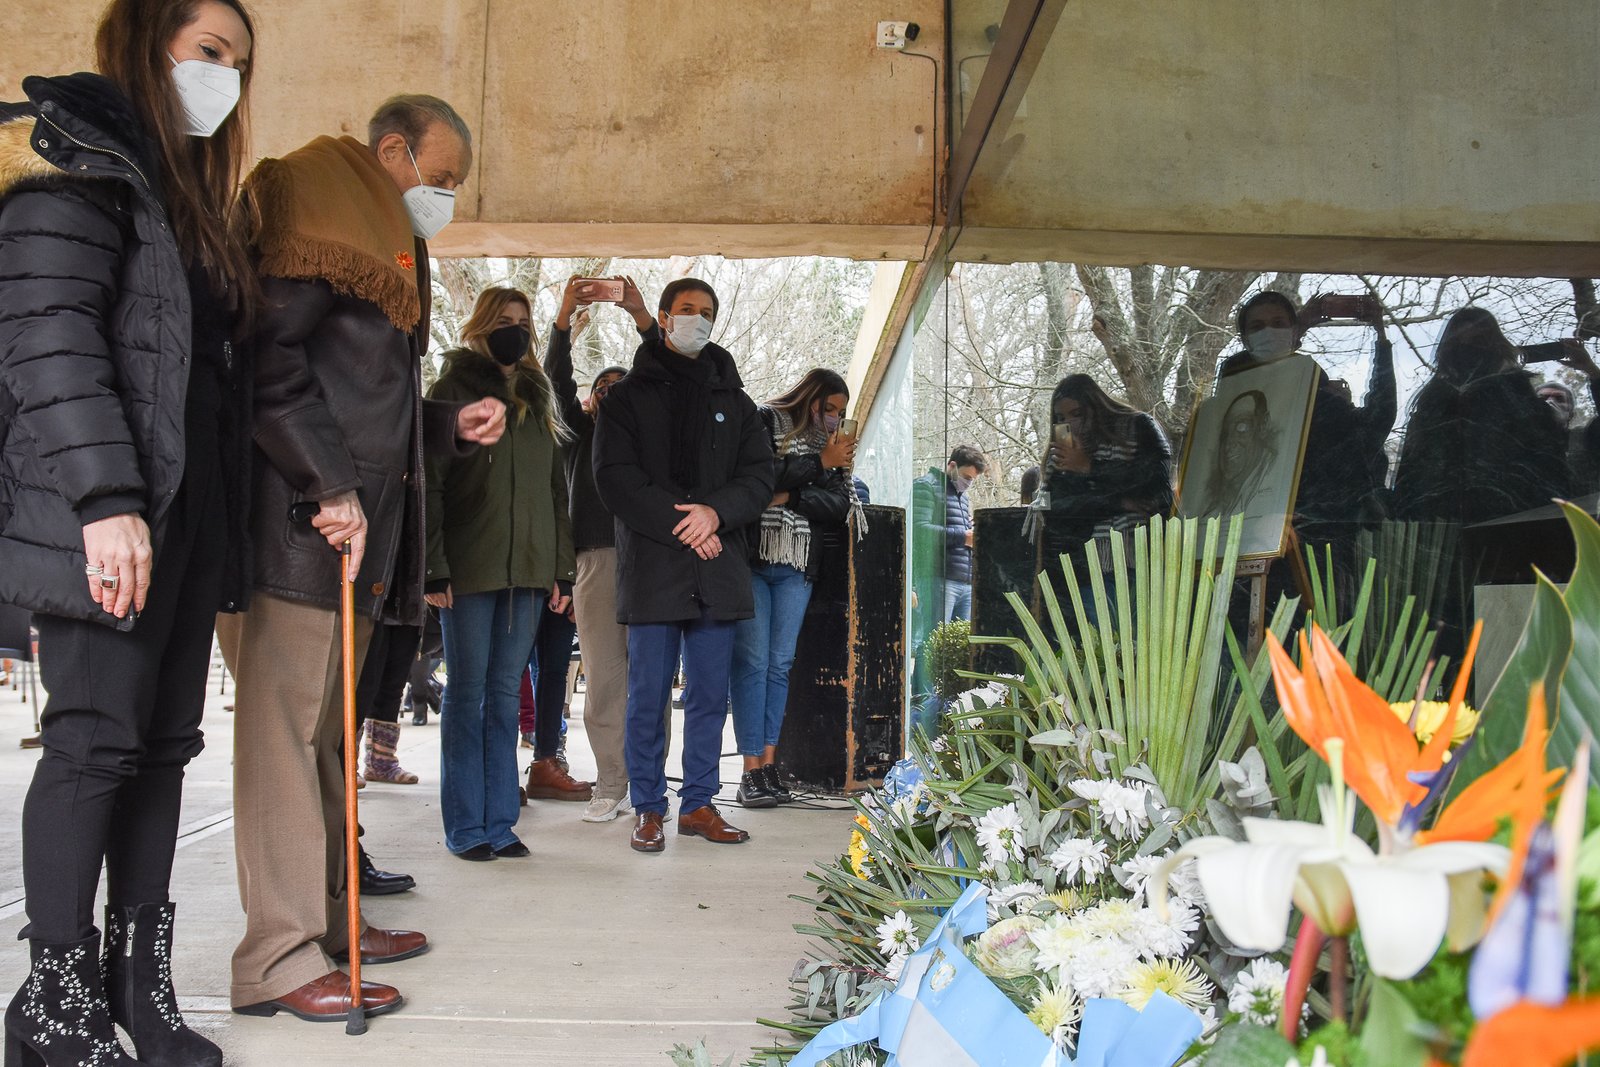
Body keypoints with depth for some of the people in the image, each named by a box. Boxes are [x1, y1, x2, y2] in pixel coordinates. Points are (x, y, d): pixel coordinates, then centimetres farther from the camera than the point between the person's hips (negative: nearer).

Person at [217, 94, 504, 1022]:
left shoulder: (388, 247, 26)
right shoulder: (322, 202, -3)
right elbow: (268, 354, -16)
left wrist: (451, 425, 13)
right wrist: (331, 483, -20)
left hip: (357, 527, 10)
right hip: (299, 520, -10)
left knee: (325, 727, 12)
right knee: (285, 721, -8)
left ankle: (328, 917, 20)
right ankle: (281, 958, -5)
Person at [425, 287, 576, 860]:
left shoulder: (537, 399, 17)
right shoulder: (454, 389, 2)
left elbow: (556, 488, 17)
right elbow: (430, 483, -6)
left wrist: (561, 569, 9)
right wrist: (434, 568, -14)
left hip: (529, 571, 5)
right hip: (470, 569, -4)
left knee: (506, 694, 7)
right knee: (467, 694, 1)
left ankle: (499, 823, 12)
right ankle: (465, 827, 8)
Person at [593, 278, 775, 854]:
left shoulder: (732, 400, 17)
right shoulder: (627, 397, 7)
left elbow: (759, 476, 8)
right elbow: (616, 478, -4)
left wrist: (715, 512, -12)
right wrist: (680, 526, -14)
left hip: (718, 569, 3)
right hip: (651, 566, -3)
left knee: (710, 694, 7)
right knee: (649, 695, 0)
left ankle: (698, 803, 18)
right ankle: (648, 809, 11)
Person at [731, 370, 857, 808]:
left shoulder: (832, 445, 18)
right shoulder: (764, 421, 4)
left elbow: (840, 507, 5)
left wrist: (790, 497, -9)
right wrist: (819, 463, -8)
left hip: (796, 569, 5)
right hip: (751, 558, -5)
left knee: (781, 664, 3)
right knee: (752, 661, -8)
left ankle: (769, 763, 7)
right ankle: (752, 770, -6)